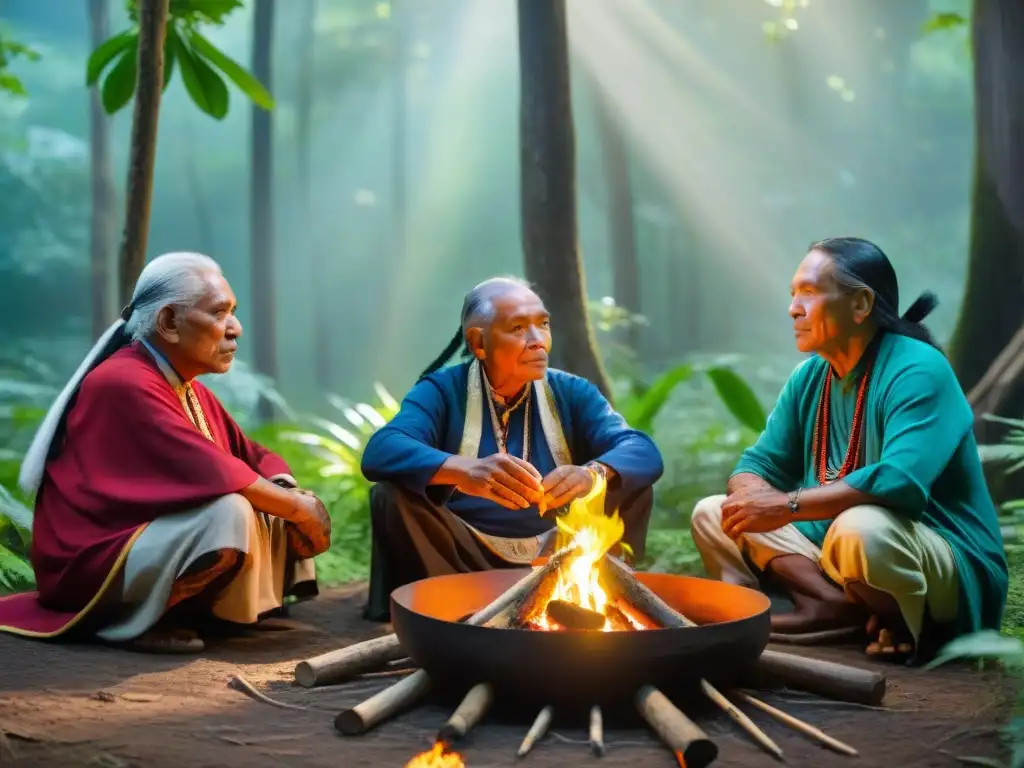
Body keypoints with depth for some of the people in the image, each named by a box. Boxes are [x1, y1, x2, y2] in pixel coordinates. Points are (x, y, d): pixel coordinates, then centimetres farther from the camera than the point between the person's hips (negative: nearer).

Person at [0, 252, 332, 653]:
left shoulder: (188, 390, 10)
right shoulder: (124, 385, -20)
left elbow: (253, 457, 13)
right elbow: (209, 475, -29)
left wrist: (294, 498, -9)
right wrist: (300, 509, -19)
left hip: (151, 538, 10)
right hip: (94, 561, -10)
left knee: (280, 507, 8)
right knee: (229, 512, -30)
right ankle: (128, 620, -13)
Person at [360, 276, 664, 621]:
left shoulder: (571, 392, 4)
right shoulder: (442, 390, -5)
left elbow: (644, 452, -11)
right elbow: (379, 452, -25)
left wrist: (593, 474, -37)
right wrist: (464, 472, -45)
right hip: (468, 555, -2)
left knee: (634, 486, -13)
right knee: (392, 494, -25)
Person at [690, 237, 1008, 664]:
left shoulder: (917, 371, -19)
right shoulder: (808, 377, 6)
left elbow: (901, 481, -33)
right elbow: (758, 464, 6)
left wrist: (786, 505, -30)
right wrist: (754, 496, -19)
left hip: (949, 571, -8)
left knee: (859, 527, -40)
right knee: (712, 514, -1)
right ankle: (834, 602, -18)